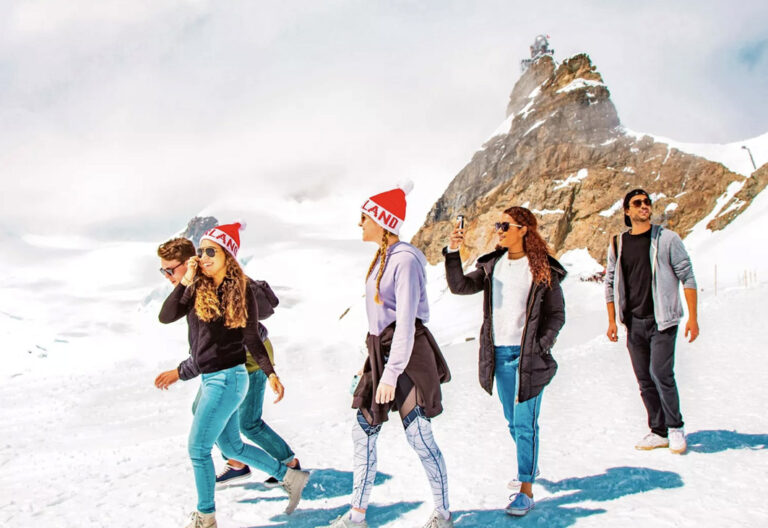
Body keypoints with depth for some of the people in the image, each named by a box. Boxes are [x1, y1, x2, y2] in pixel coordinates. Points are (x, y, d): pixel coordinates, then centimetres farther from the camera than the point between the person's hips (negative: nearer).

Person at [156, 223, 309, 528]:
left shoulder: (240, 292, -10)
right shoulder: (197, 289, 3)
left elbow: (251, 338, -5)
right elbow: (166, 317, -8)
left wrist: (270, 373, -13)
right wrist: (185, 282, -15)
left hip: (226, 379, -7)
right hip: (209, 378, 7)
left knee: (198, 448, -2)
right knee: (231, 447, 17)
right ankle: (290, 477, 30)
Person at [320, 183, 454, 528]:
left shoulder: (404, 260, -16)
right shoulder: (382, 256, 12)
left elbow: (406, 322, -21)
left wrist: (391, 374, -23)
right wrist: (378, 364, 18)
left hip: (407, 354, -9)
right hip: (379, 351, 9)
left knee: (418, 437, 0)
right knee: (363, 432, 9)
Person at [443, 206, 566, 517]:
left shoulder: (544, 269, -4)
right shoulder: (492, 265, 8)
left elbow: (557, 314, 0)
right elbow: (460, 286, 0)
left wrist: (541, 346, -10)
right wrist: (453, 252, -11)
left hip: (529, 355, -5)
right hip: (499, 354, 5)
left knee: (525, 423, -3)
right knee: (512, 421, 17)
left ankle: (526, 489, 6)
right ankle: (529, 467, 39)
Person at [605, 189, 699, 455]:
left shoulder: (667, 238, -3)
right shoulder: (617, 244, 7)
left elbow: (687, 276, -3)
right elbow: (610, 283, 13)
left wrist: (692, 317, -8)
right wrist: (612, 320, 9)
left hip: (662, 320, -4)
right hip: (634, 322, 4)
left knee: (660, 373, -13)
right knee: (644, 379, 7)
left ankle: (675, 428, 7)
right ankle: (659, 432, 20)